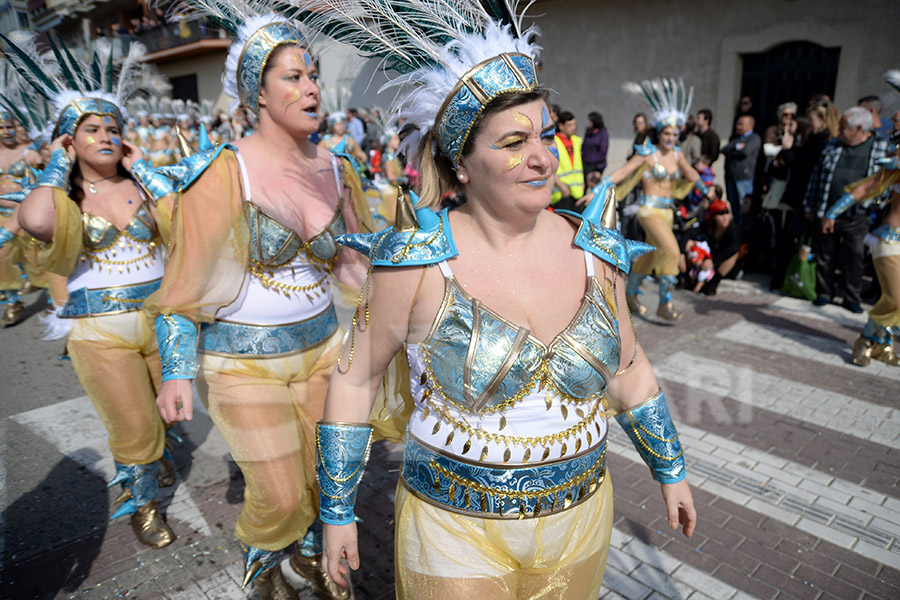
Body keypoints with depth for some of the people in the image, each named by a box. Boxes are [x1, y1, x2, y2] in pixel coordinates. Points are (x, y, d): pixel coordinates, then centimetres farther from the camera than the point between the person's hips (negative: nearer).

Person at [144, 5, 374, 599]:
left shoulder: (333, 168, 1)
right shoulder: (225, 171, -15)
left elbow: (356, 257, 12)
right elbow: (185, 279, -10)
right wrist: (176, 372, -14)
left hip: (321, 344, 5)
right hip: (244, 358, -4)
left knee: (325, 473, 14)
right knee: (279, 494, 2)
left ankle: (312, 552, 48)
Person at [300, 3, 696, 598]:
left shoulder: (594, 253, -7)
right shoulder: (418, 261, -18)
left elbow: (629, 370, 7)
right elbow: (355, 378, -9)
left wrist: (671, 471, 14)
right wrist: (337, 511, -3)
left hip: (581, 519, 4)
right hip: (455, 528, -3)